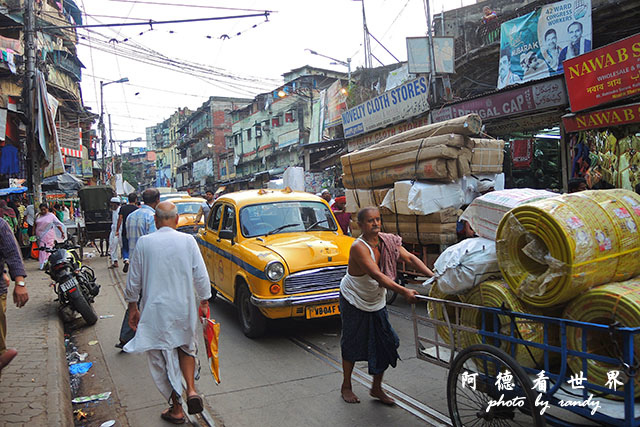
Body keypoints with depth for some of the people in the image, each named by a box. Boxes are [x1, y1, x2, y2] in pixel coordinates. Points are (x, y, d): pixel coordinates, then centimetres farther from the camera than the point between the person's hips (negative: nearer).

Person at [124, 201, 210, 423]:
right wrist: (204, 302, 8)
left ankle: (176, 409, 20)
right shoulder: (188, 241, -8)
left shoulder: (143, 243, -7)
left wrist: (133, 307, 12)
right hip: (184, 308, 1)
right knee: (186, 348, 25)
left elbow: (133, 281, -1)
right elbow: (201, 276, -5)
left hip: (155, 310, -1)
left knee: (163, 358, 11)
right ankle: (191, 390, 7)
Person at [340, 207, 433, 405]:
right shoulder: (358, 247, -27)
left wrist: (433, 276, -25)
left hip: (377, 302, 6)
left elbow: (409, 258, -12)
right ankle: (346, 386, 28)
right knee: (352, 344, 6)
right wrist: (404, 291, -47)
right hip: (354, 301, -6)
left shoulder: (387, 241, -7)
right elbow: (377, 275, -38)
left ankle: (376, 388, 23)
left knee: (385, 344, 5)